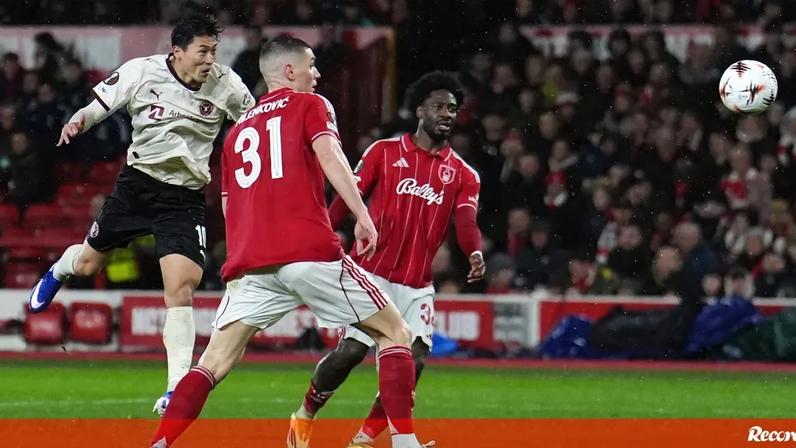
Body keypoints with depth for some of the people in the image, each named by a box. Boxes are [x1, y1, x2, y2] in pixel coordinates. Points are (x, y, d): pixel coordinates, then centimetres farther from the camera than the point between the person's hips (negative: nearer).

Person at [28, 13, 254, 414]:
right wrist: (78, 122, -24)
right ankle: (59, 270, 59)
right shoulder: (141, 72, -12)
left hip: (185, 197, -1)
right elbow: (98, 107, -4)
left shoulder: (225, 85, -10)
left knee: (180, 290, -17)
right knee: (88, 263, 19)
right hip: (137, 183, 1)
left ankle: (177, 387, -13)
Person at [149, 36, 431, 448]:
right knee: (393, 332, 7)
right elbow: (328, 154, -9)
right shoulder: (310, 105, 10)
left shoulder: (238, 131, 26)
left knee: (214, 363, 7)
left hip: (249, 265, 5)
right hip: (310, 252, -4)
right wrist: (362, 216, -15)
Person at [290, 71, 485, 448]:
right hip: (372, 272, -3)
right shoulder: (385, 152, 4)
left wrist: (476, 253, -29)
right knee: (352, 350, -16)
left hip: (417, 286, 3)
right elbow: (347, 199, 1)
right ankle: (305, 414, 9)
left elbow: (465, 223, -6)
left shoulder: (463, 175, 9)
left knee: (414, 360, -12)